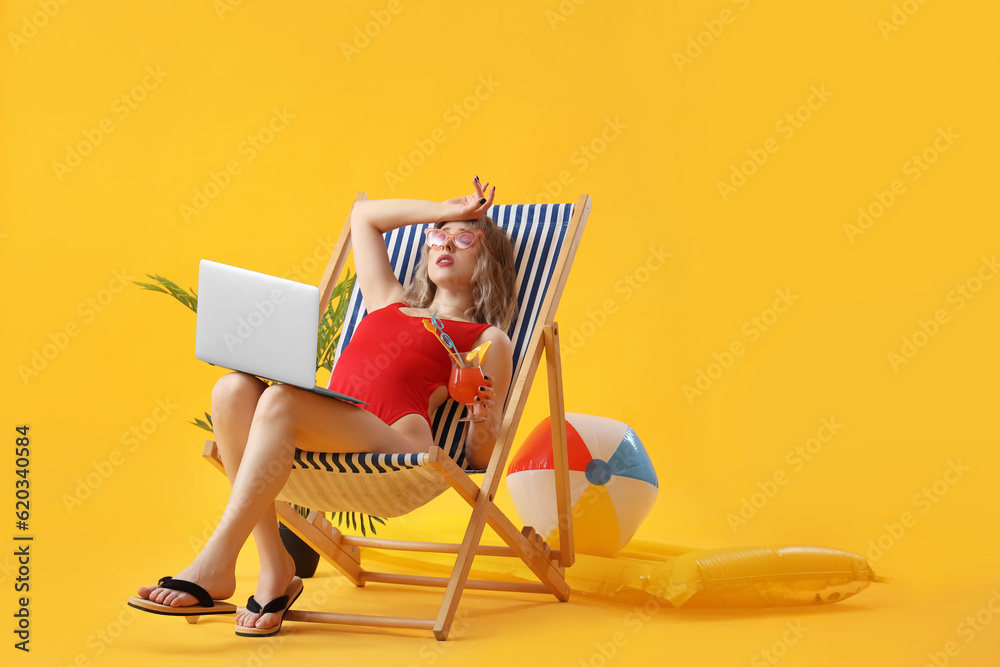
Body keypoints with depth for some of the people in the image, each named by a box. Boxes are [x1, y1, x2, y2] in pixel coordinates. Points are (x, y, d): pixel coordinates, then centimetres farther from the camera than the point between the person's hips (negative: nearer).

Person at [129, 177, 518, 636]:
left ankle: (215, 567, -28)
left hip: (396, 444, -5)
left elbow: (479, 457, 10)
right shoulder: (388, 304, 34)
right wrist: (445, 210, 40)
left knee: (280, 399, -31)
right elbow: (363, 214, 43)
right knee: (233, 388, -24)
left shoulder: (488, 340, 19)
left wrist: (484, 415, -12)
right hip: (326, 445, 6)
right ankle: (274, 567, -24)